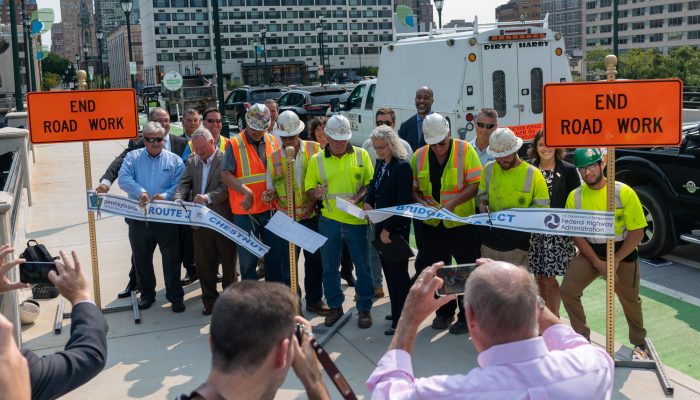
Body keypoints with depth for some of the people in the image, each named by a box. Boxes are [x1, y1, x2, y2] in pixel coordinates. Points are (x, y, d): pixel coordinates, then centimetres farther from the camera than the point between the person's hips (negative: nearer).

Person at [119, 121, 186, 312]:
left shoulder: (174, 160, 4)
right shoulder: (133, 157, 6)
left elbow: (180, 185, -5)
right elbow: (124, 179, -9)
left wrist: (165, 196, -24)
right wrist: (140, 191, -26)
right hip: (139, 218, 2)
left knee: (171, 258, 2)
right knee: (141, 258, 13)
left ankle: (175, 296, 13)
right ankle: (147, 294, 29)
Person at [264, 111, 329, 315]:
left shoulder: (314, 149, -2)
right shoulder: (273, 158, 2)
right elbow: (272, 188, 9)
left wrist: (315, 200, -9)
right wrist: (270, 195, -14)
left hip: (312, 215, 0)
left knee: (315, 259, 9)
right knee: (287, 262, 4)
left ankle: (314, 300, 25)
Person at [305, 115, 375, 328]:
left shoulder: (361, 155, 3)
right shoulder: (317, 160, 4)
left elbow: (371, 183, 2)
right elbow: (309, 188, 5)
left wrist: (357, 198, -15)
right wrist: (316, 193, -18)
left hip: (356, 219, -1)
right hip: (329, 220, 1)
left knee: (363, 266, 5)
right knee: (329, 267, 10)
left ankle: (364, 308, 19)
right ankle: (335, 307, 26)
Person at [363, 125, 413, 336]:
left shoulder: (403, 166, -17)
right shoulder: (380, 163, 8)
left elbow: (404, 203, -19)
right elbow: (373, 185, 21)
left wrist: (388, 229, -19)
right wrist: (367, 202, -2)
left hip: (396, 229, -8)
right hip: (381, 226, 8)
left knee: (397, 273, -1)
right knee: (389, 269, 15)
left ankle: (399, 321, 7)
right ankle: (401, 312, 28)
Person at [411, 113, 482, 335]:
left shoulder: (465, 150, -9)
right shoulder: (419, 156, 3)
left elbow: (475, 184, -12)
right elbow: (413, 187, 9)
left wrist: (453, 202, -24)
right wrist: (421, 201, -12)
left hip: (462, 223, -4)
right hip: (432, 225, 4)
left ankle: (466, 316, 19)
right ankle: (444, 312, 31)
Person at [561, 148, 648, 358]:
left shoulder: (624, 192, -15)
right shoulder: (575, 197, -8)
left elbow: (637, 233, -13)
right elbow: (576, 234, -7)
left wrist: (615, 261, -18)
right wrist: (598, 263, -16)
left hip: (623, 253, -1)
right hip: (589, 253, 2)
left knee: (630, 301, 14)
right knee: (568, 290, -16)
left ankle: (639, 342, 40)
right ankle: (582, 337, 3)